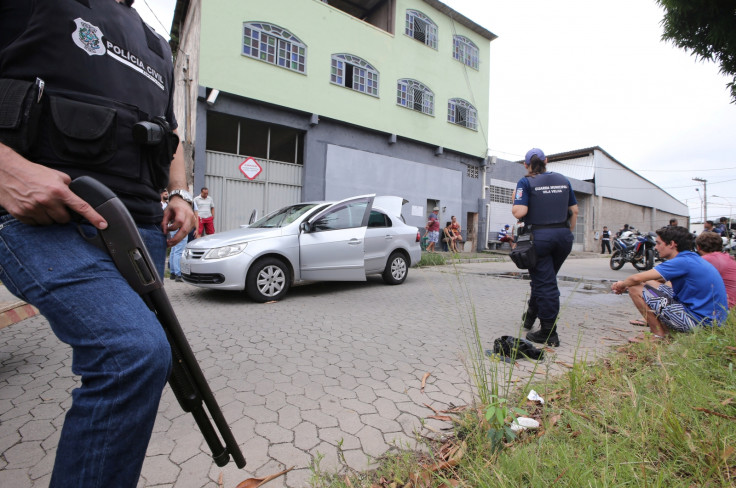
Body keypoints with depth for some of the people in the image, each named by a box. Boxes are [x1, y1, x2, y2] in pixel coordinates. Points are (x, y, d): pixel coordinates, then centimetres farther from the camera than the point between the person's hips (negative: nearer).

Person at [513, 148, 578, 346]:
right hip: (563, 235, 5)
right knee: (546, 279, 19)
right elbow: (574, 211, 12)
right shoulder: (563, 180, 11)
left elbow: (519, 212, -17)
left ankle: (548, 332, 5)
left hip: (539, 236, -5)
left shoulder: (526, 183, -6)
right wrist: (568, 233, 21)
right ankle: (531, 315, 34)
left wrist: (515, 200, 3)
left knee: (544, 283, 0)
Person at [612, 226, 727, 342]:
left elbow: (637, 278, -23)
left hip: (699, 322, -10)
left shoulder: (683, 262, -20)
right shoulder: (693, 258, 11)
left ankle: (660, 336, -3)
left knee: (635, 289, -12)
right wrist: (625, 285, 9)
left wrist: (622, 284, 0)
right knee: (650, 284, 17)